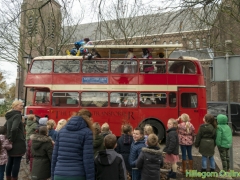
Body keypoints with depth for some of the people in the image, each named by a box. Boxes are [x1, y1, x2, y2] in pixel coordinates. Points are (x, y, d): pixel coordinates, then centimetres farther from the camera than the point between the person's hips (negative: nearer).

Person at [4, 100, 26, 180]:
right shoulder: (17, 115, -16)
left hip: (10, 144, 9)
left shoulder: (10, 116, 13)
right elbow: (14, 129, -31)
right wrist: (12, 139, -19)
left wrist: (8, 138, 15)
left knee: (10, 162, 17)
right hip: (18, 143, -9)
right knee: (16, 163, 0)